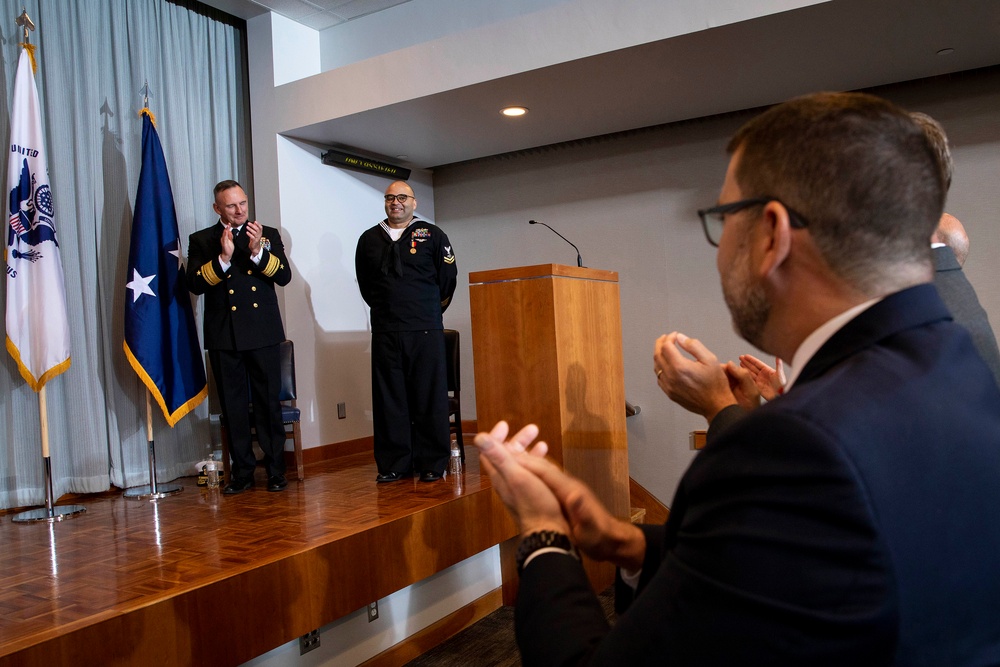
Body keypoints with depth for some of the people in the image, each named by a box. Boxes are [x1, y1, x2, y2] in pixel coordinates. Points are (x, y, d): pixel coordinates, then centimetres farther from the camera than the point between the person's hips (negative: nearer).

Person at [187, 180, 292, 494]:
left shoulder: (267, 234, 10)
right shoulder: (201, 240, 9)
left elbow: (284, 276, -1)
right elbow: (194, 283, -3)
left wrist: (258, 251, -15)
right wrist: (223, 258, -14)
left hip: (262, 333, 0)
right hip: (224, 336, 1)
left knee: (268, 403, 1)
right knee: (233, 407, 5)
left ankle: (275, 470, 10)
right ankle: (242, 472, 15)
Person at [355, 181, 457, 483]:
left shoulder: (432, 235, 6)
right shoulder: (369, 239, 13)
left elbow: (447, 277, 8)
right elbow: (365, 284, 20)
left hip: (425, 330, -2)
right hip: (385, 331, 2)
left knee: (430, 398, -1)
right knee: (389, 399, 3)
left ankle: (432, 464, 7)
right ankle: (394, 464, 11)